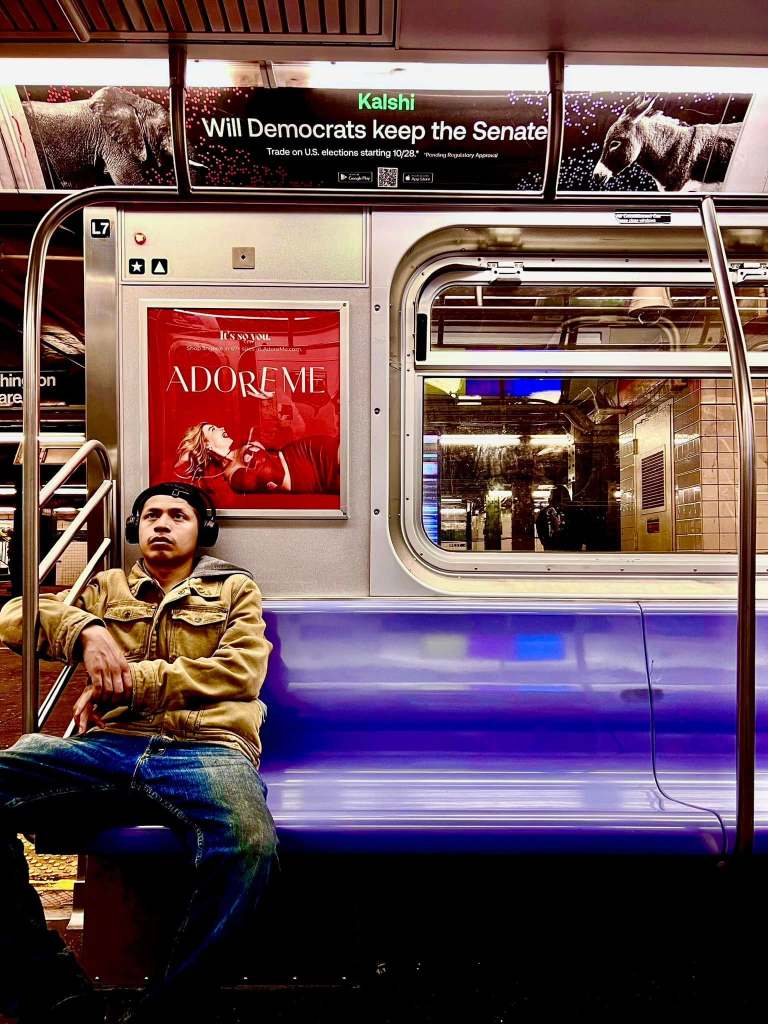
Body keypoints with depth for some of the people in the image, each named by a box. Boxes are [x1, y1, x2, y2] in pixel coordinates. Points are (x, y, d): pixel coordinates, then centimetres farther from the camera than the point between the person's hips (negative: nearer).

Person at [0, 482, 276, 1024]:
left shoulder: (235, 588, 22)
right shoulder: (108, 587, 30)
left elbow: (240, 672, 6)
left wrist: (133, 680, -3)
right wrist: (85, 630, -1)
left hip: (206, 747, -3)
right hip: (107, 746, 3)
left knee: (250, 842, -37)